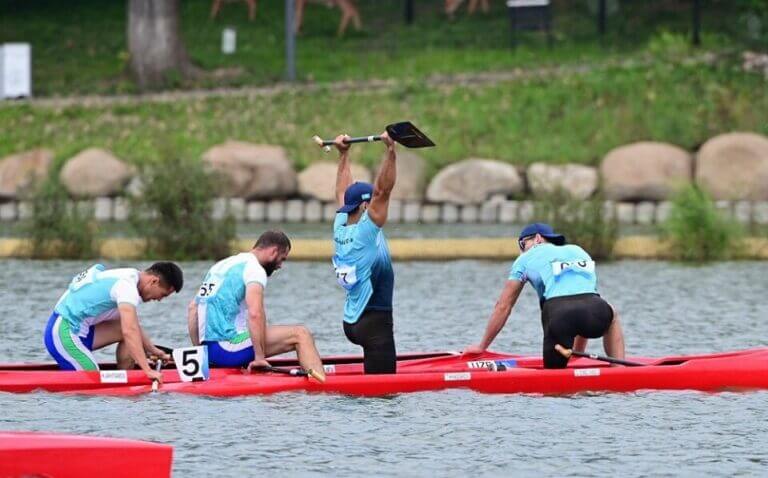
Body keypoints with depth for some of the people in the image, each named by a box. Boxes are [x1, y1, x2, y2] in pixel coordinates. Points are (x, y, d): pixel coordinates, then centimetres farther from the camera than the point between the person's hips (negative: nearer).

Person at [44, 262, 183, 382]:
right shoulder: (126, 285, -18)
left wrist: (154, 351, 25)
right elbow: (130, 331, -30)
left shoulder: (128, 277, 13)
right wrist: (148, 370, -34)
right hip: (64, 334, -10)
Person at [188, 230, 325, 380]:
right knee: (300, 334, -8)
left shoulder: (221, 265, 22)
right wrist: (259, 357, -19)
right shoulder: (254, 269, -7)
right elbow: (255, 313, -22)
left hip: (210, 353, 9)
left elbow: (193, 307, 24)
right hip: (229, 349, -9)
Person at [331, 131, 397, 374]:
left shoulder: (340, 228, 5)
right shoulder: (365, 230, -15)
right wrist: (390, 151, -27)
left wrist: (344, 154, 26)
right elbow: (382, 190, -23)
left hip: (352, 323, 9)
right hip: (375, 321, -9)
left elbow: (343, 192, 19)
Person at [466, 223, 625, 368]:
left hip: (559, 316, -3)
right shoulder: (579, 251, 35)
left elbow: (503, 307, 26)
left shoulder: (527, 258, 25)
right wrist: (578, 353, 45)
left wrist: (482, 346, 35)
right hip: (595, 316, 3)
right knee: (611, 314, 37)